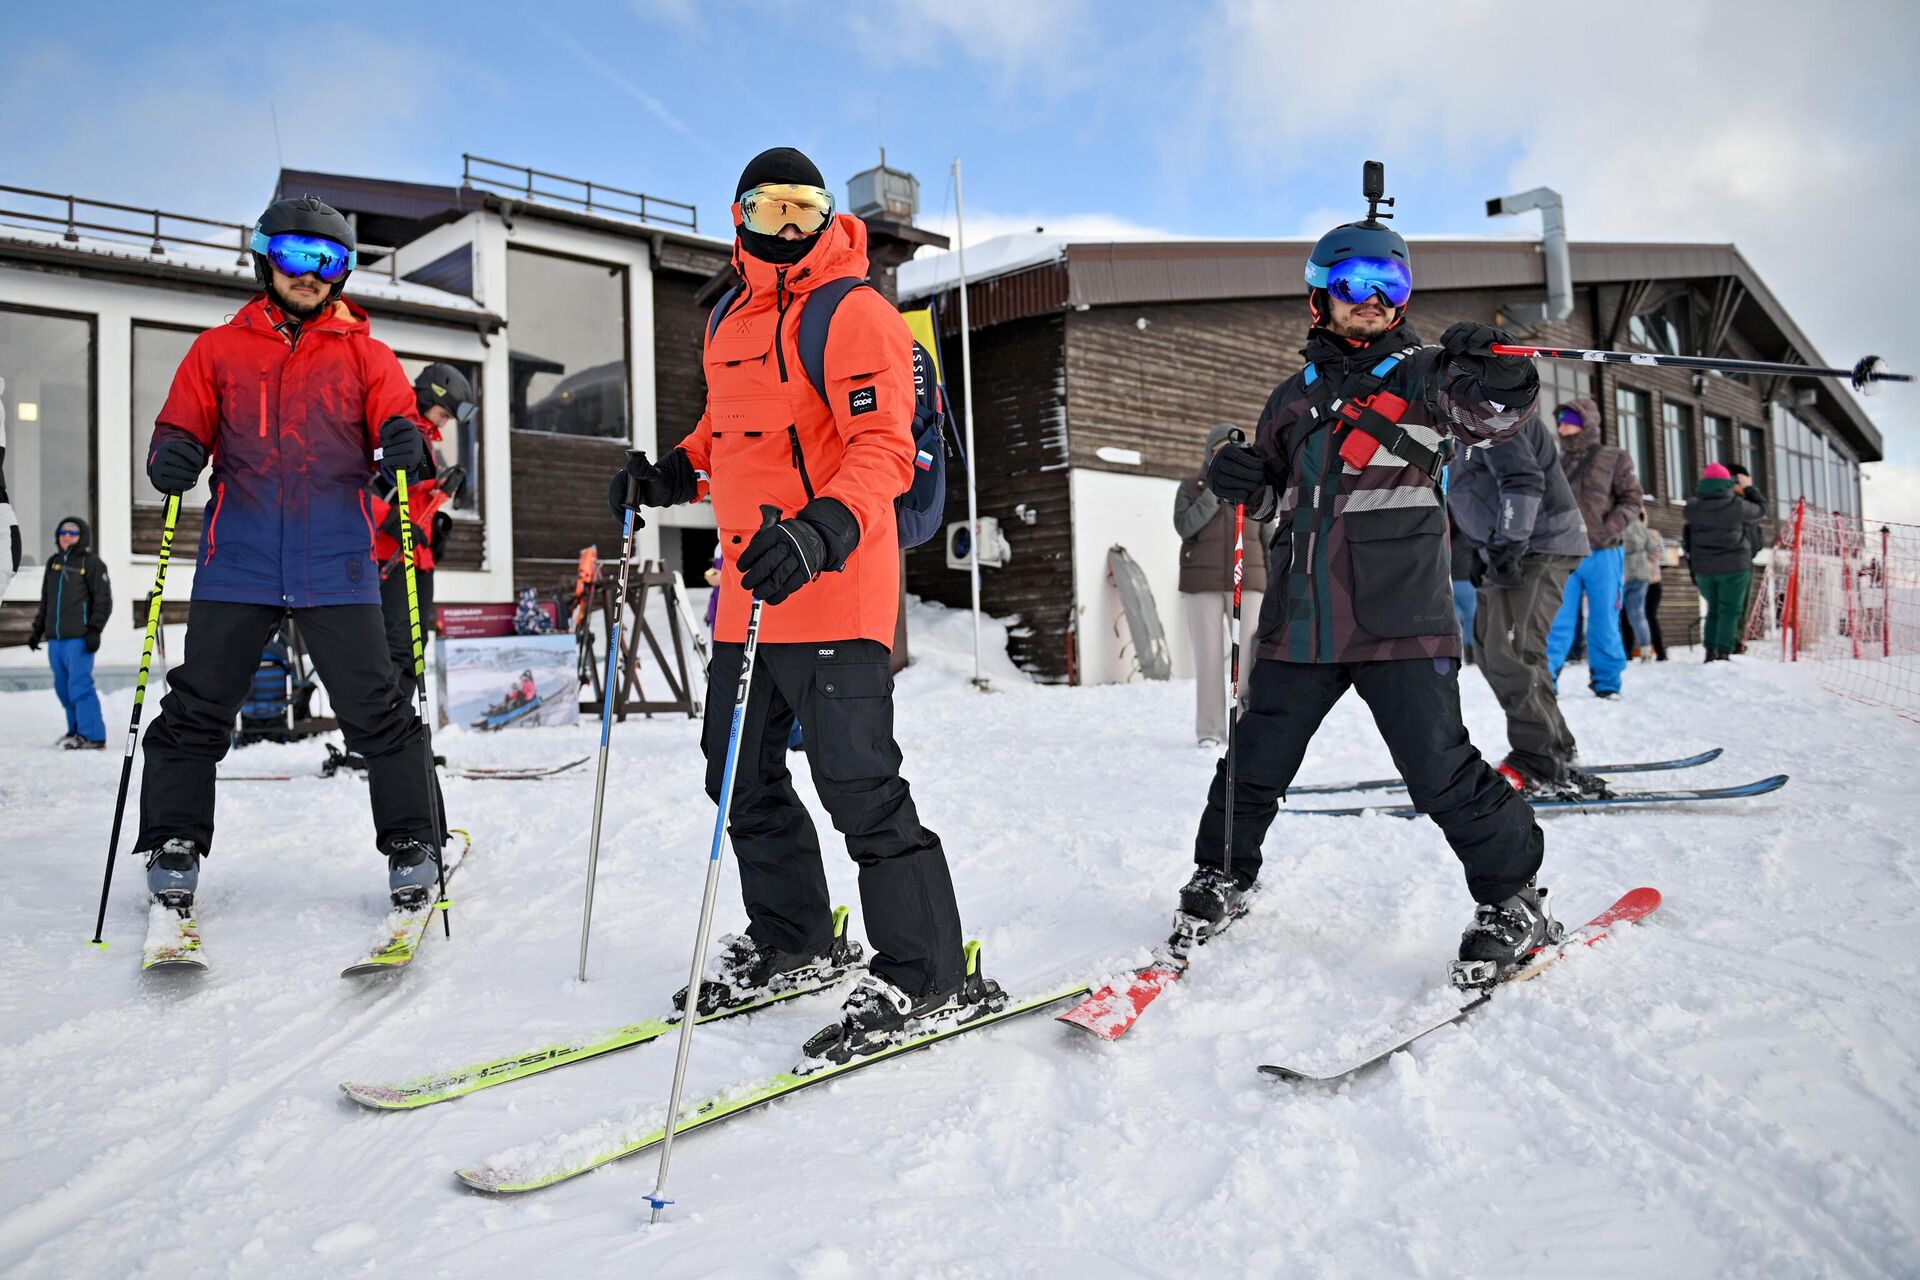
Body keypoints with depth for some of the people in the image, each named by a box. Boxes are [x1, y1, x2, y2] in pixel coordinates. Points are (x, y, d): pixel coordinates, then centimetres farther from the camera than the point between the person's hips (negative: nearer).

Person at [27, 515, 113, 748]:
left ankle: (93, 736, -10)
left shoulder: (91, 563, -2)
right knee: (63, 688, 9)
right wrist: (37, 629, 20)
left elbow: (104, 601, -6)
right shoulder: (53, 562, 17)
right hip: (55, 639, 7)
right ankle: (77, 730, 20)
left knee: (79, 686, -12)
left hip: (79, 639, -7)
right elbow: (45, 601, 25)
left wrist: (94, 630, -14)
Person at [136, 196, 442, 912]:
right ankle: (173, 847, 18)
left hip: (336, 565, -1)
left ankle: (412, 847, 9)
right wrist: (172, 456, -11)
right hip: (238, 563, 1)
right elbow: (184, 426, 13)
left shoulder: (363, 354, 12)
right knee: (196, 710, 4)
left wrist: (403, 444, -19)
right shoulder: (219, 349, 14)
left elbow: (396, 422, 5)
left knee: (376, 712, -2)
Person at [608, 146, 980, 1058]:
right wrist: (669, 476, 11)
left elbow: (884, 447, -18)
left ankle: (926, 979, 4)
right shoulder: (731, 323, 16)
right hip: (749, 588, 9)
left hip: (835, 590, -8)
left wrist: (820, 532, -33)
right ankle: (791, 941, 33)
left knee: (857, 783, -8)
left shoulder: (854, 313, -7)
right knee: (743, 775, 15)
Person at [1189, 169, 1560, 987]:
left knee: (1442, 771, -8)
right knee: (1256, 760, 11)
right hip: (1300, 620, 4)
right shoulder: (1295, 397, 18)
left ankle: (1512, 899, 12)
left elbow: (1494, 412, -12)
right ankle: (1223, 873, 33)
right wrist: (1241, 483, 5)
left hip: (1400, 619, -4)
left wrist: (1494, 373, -33)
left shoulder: (1424, 375, 5)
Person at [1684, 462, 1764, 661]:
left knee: (1713, 609, 17)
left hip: (1704, 568, 4)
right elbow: (1761, 510, 9)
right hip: (1734, 567, -4)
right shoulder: (1737, 505, -9)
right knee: (1729, 611, 0)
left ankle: (1710, 651, 12)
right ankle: (1724, 652, -9)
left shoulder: (1693, 507, -3)